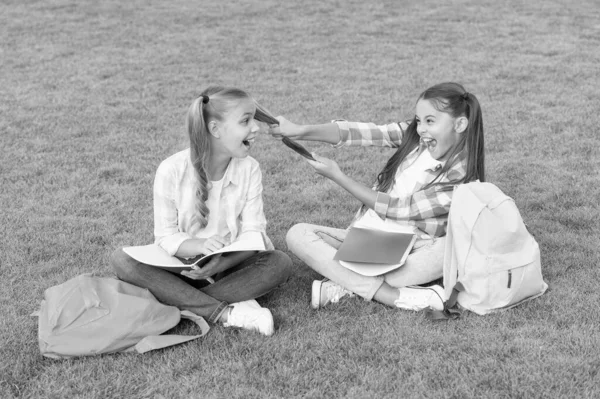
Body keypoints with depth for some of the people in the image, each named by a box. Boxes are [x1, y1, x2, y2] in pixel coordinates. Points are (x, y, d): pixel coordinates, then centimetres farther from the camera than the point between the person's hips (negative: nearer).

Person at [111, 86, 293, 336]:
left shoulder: (249, 169, -7)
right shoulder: (172, 170, -13)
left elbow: (253, 231, -10)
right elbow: (165, 236, -10)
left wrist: (224, 262, -31)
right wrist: (200, 246, -32)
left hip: (229, 263, 1)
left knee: (280, 262, -27)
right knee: (122, 260, -28)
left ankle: (179, 301, -28)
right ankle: (224, 312, -34)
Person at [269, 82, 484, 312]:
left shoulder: (462, 178, -14)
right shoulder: (412, 134, 1)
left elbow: (398, 209, -15)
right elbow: (362, 132, -11)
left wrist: (337, 176, -14)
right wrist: (301, 131, -26)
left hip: (406, 256, -5)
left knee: (451, 247, -36)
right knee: (298, 234, -20)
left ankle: (345, 286, -32)